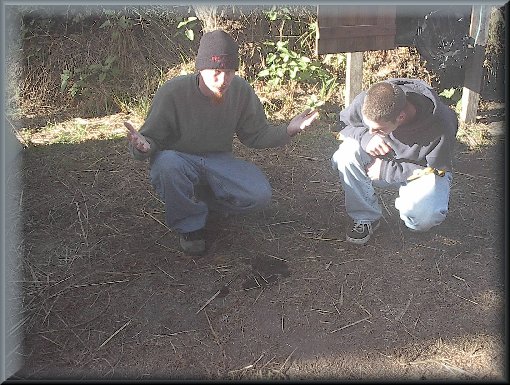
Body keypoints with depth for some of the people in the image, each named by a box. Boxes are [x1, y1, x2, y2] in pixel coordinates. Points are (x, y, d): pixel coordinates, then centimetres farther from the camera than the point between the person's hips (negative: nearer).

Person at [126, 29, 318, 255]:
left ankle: (201, 199, 8)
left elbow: (256, 135, -1)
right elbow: (152, 139, -15)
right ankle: (190, 225, -11)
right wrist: (142, 147, -40)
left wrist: (288, 131, -19)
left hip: (218, 161, 3)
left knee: (260, 195, -21)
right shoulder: (172, 92, -21)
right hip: (178, 160, -2)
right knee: (167, 162, -39)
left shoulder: (241, 91, -10)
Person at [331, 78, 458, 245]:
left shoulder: (440, 126, -33)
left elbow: (435, 170, -20)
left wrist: (386, 170, -25)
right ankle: (365, 218, -10)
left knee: (421, 215, -36)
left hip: (422, 171, -3)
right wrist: (365, 137, -29)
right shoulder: (367, 101, -25)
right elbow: (342, 124, -6)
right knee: (347, 153, -28)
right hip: (383, 159, 4)